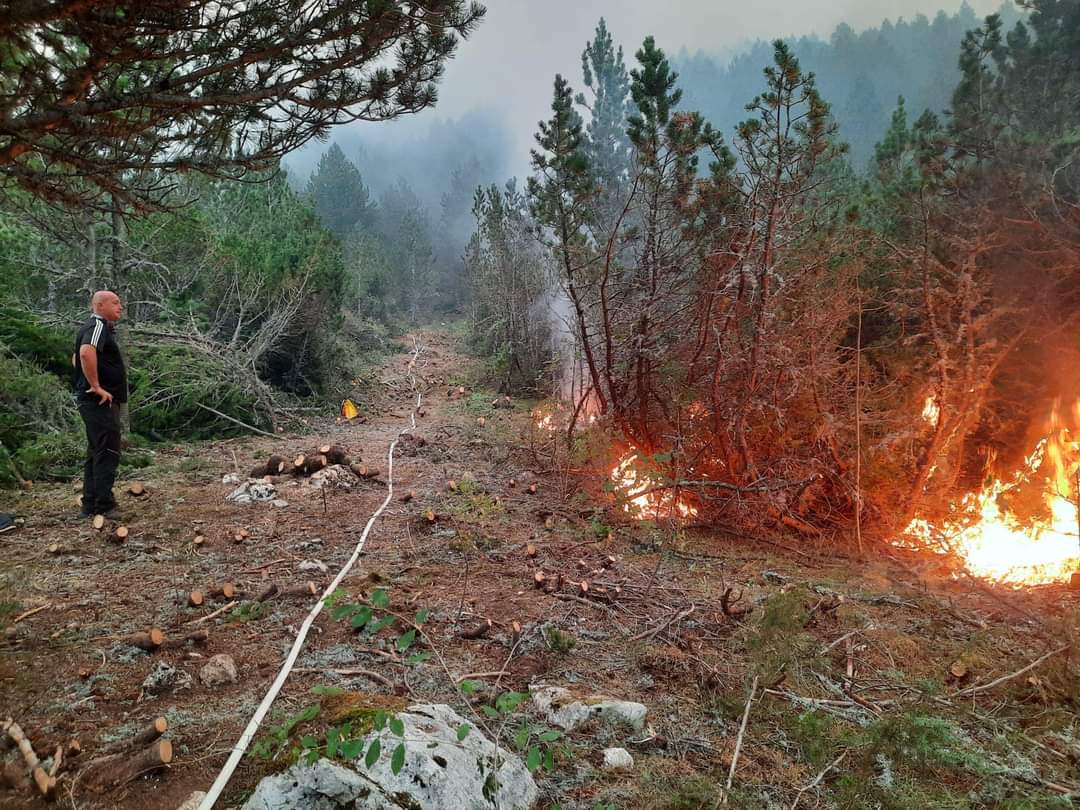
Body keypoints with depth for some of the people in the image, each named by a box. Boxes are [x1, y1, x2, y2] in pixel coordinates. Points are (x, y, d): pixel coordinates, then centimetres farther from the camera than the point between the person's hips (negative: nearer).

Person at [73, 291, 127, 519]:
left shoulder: (100, 327, 20)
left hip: (98, 402, 11)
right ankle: (104, 506, -7)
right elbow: (86, 353, -32)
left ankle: (90, 505, 19)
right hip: (101, 402, -11)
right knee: (108, 453, -9)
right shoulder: (97, 326, -12)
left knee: (97, 453, 14)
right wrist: (96, 386, -26)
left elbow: (77, 359, 32)